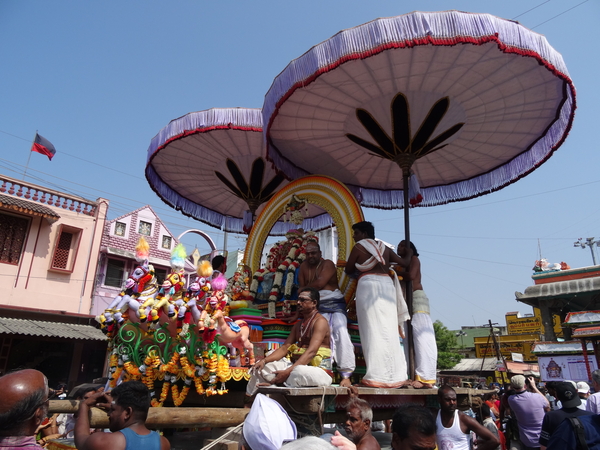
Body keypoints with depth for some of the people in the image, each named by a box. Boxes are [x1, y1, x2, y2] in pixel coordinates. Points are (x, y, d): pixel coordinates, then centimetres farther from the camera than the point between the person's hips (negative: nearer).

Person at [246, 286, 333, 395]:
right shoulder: (298, 325, 18)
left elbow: (311, 352, -22)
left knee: (298, 372, -41)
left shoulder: (320, 321, -9)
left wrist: (287, 372, -29)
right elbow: (285, 348, 13)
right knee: (260, 367, 4)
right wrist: (264, 360, -4)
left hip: (319, 370, -8)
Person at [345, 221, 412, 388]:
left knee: (373, 331, -5)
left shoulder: (359, 247, 4)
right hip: (387, 285, 5)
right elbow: (404, 263, 21)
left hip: (368, 286, -5)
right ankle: (394, 375, 10)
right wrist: (410, 253, 41)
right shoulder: (384, 248, 17)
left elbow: (348, 270, 10)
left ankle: (378, 376, -8)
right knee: (388, 331, 7)